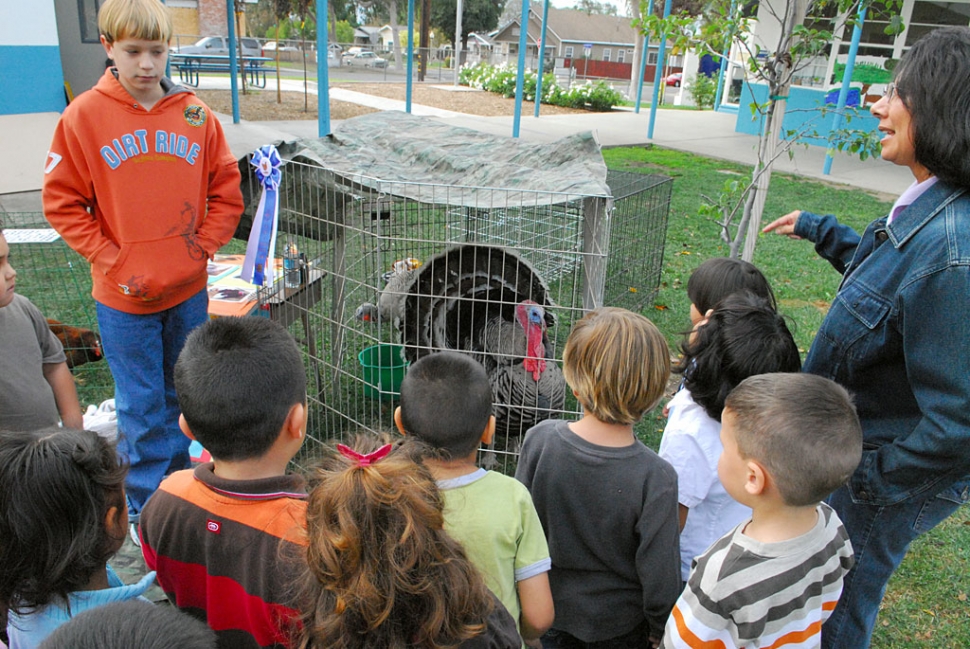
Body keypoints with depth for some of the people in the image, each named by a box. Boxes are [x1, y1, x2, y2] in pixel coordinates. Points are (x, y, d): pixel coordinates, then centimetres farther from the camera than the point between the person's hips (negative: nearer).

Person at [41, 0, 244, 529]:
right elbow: (62, 202, -3)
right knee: (141, 406, 7)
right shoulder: (84, 115, -7)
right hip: (124, 295, -2)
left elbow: (226, 191, 6)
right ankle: (147, 509, 23)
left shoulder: (195, 114, -1)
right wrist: (110, 260, -11)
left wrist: (203, 247, -4)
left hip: (189, 290, 3)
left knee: (182, 395, 17)